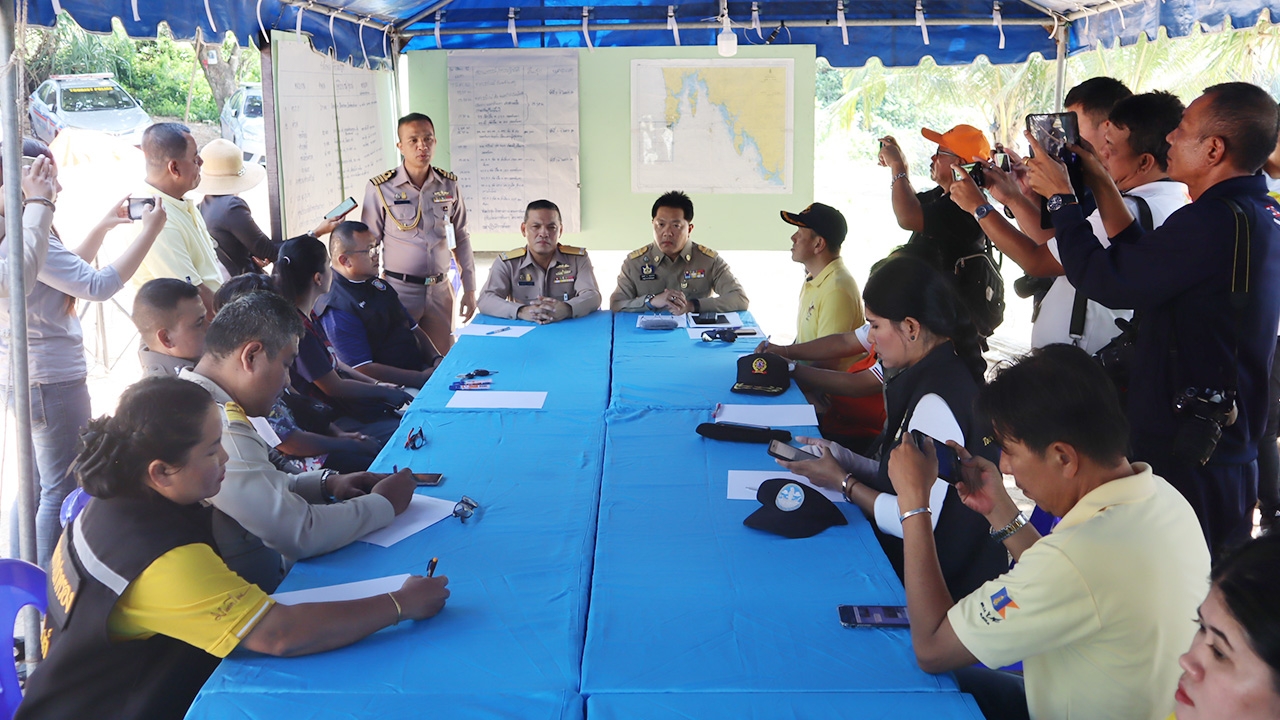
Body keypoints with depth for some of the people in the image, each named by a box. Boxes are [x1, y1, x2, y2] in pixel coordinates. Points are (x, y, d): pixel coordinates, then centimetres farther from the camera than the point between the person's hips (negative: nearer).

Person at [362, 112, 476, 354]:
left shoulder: (449, 185, 2)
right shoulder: (380, 188, -8)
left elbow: (461, 239, 10)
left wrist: (469, 290, 9)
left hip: (440, 289, 3)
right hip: (399, 289, -3)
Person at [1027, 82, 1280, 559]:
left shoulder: (1213, 221, -23)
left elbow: (1101, 278, -18)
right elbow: (1144, 261, 18)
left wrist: (1061, 196, -4)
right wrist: (1097, 181, 20)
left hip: (1181, 459, -10)